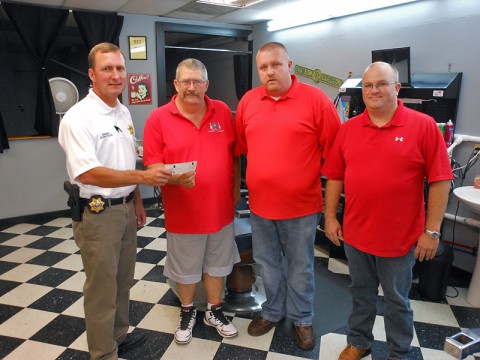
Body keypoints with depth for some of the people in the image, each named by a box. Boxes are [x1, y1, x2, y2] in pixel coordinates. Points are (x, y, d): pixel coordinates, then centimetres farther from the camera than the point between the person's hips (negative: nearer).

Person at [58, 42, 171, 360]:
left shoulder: (123, 113, 9)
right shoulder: (78, 117, -17)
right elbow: (88, 174, -26)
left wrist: (137, 201, 16)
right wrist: (142, 177, -31)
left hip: (125, 208, 8)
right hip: (97, 213, -8)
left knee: (123, 280, 20)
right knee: (102, 287, 6)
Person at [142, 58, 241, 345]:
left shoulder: (223, 112, 0)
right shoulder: (159, 118, -8)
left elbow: (235, 154, 7)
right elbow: (152, 165, -9)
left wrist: (236, 188, 8)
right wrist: (175, 178, -28)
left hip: (221, 207, 3)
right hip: (183, 212, -2)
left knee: (217, 263, 18)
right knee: (185, 267, 16)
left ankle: (215, 311, 40)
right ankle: (188, 312, 41)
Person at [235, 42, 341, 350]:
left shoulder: (316, 100, -9)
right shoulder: (248, 101, 3)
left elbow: (333, 151, -6)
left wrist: (310, 176, -3)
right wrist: (260, 174, 10)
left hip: (301, 205, -3)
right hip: (260, 203, 4)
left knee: (300, 267, 14)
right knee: (267, 263, 20)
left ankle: (302, 318, 37)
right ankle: (273, 311, 42)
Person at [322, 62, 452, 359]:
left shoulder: (424, 125, -9)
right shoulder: (349, 128, 1)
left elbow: (441, 181, -10)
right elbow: (335, 176, 4)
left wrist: (432, 231, -11)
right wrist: (330, 217, 2)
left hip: (401, 237, -3)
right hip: (355, 233, 3)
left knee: (397, 301, 16)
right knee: (361, 294, 21)